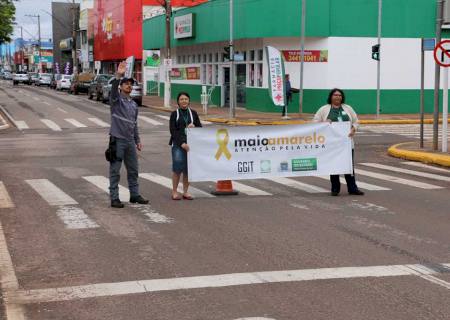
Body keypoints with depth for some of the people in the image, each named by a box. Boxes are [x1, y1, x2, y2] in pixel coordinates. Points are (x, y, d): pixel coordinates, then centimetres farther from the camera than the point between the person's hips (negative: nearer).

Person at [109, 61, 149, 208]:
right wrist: (118, 76, -43)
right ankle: (114, 198, 1)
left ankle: (135, 195, 23)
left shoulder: (134, 104, 16)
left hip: (130, 141, 7)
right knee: (115, 171, -2)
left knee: (133, 170, 12)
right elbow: (113, 89, -26)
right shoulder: (116, 100, -3)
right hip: (117, 140, -6)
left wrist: (138, 140, 17)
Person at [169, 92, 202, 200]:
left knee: (188, 169, 2)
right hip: (178, 144, -3)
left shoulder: (193, 113, 12)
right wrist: (182, 143, -15)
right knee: (177, 167, -12)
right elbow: (173, 131, -4)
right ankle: (174, 191, -3)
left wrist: (194, 126, -10)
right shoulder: (175, 114, 3)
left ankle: (185, 192, 12)